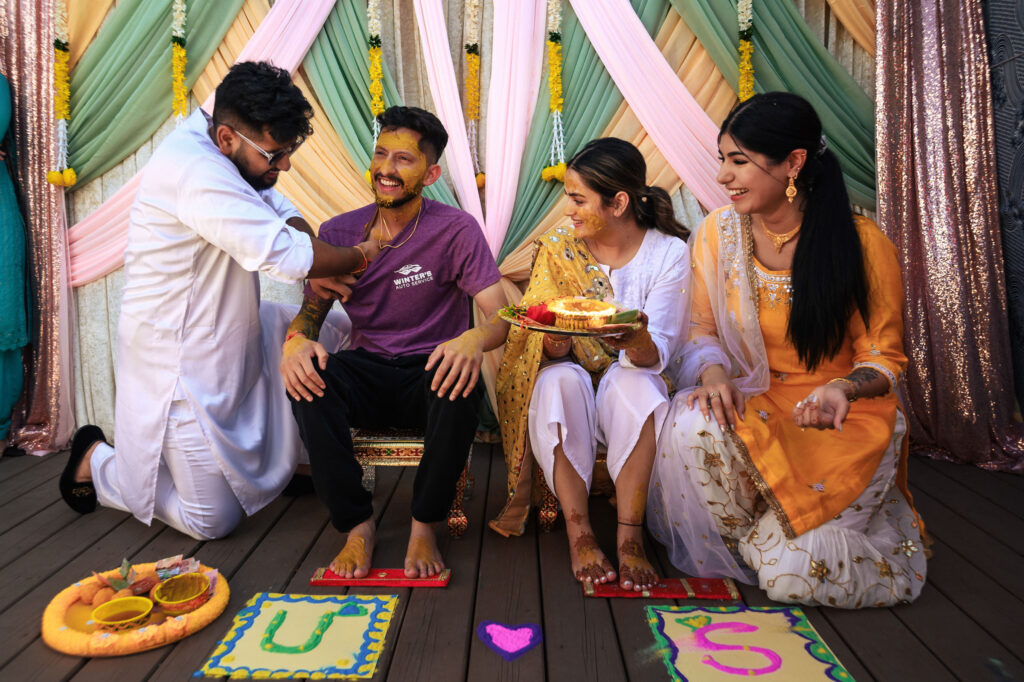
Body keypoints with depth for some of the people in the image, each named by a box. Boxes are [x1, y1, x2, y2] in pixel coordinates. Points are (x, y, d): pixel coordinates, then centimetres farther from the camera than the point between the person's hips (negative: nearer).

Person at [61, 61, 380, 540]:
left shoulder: (232, 157, 2)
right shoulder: (192, 168, -29)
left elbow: (283, 214, 7)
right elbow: (285, 255, -32)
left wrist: (319, 270, -14)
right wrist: (358, 258, -15)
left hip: (229, 344, 9)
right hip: (182, 368, -9)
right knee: (214, 521, 0)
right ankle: (97, 461, 22)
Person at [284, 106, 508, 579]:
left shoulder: (456, 230, -6)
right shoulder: (339, 233, 4)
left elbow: (501, 316, -13)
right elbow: (311, 309, 7)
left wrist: (476, 338, -39)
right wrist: (295, 339, -20)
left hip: (429, 373, -2)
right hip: (367, 374, 3)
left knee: (458, 381, -37)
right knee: (307, 374, -28)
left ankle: (424, 526, -14)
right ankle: (357, 524, -13)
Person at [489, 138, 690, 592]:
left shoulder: (668, 253, -8)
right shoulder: (557, 251, -1)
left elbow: (658, 356, -17)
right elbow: (551, 351, -5)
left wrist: (638, 341, -41)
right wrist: (554, 339, -30)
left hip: (628, 388, -1)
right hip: (566, 391, 2)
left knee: (636, 381, -33)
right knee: (561, 379, -31)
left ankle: (629, 535, -31)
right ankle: (578, 532, -29)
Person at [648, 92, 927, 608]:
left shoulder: (863, 245, -11)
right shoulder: (716, 234, -3)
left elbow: (883, 357, -3)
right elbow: (703, 331, 4)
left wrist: (843, 388, -26)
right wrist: (712, 372, -19)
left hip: (843, 425, -2)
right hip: (752, 406, 3)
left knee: (792, 575, -15)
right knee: (691, 426, -33)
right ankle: (747, 542, -1)